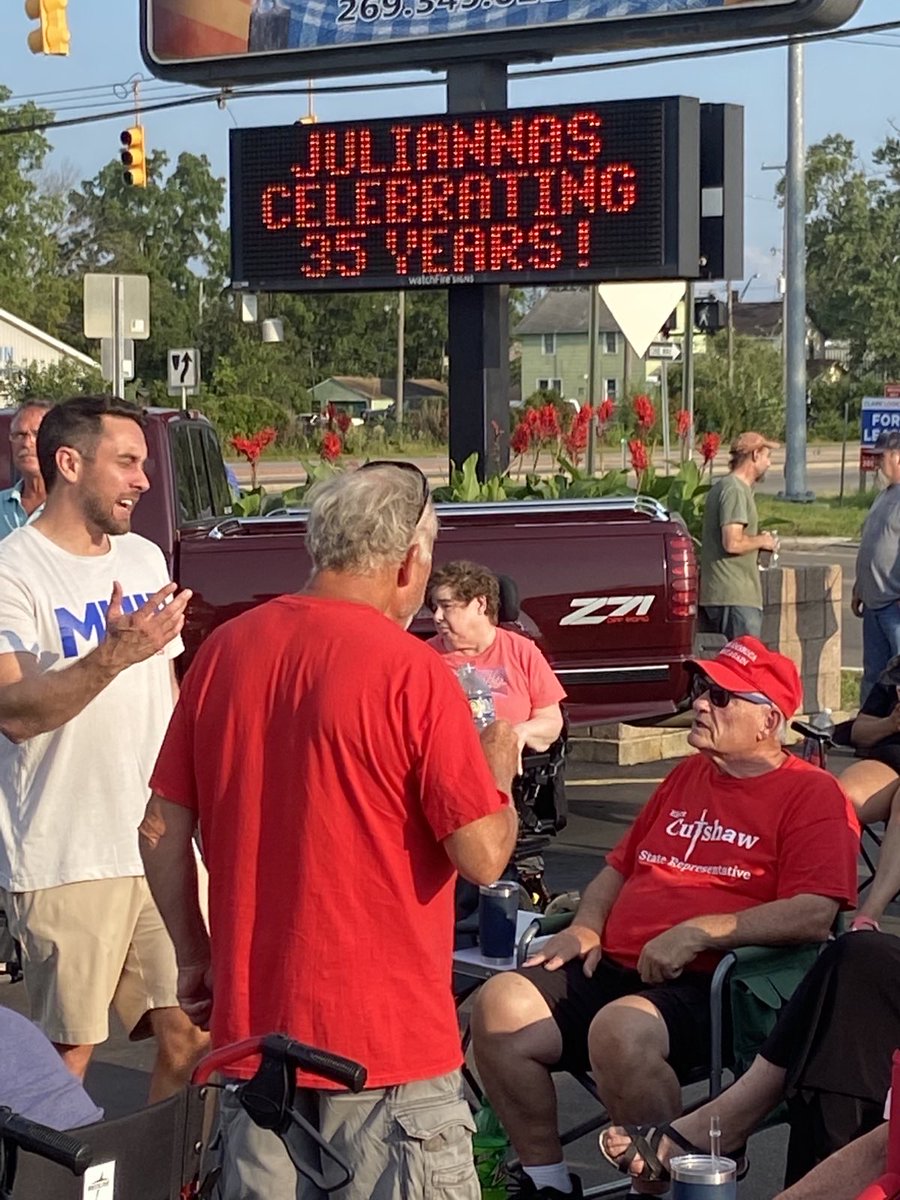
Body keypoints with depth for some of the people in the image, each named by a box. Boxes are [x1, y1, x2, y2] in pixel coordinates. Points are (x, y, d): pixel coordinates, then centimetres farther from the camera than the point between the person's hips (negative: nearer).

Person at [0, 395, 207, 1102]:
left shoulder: (145, 559, 13)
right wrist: (114, 654, -33)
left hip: (163, 847, 6)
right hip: (66, 861, -6)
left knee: (193, 1041, 5)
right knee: (67, 1058, 0)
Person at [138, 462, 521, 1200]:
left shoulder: (224, 649, 1)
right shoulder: (410, 670, -14)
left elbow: (162, 832, 6)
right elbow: (483, 858, -14)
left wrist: (195, 957, 18)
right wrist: (499, 769, 5)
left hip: (251, 1022, 5)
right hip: (384, 1030, -5)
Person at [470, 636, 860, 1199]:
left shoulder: (811, 794, 0)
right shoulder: (686, 776, 24)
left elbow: (815, 915, -14)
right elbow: (620, 866, 32)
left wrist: (700, 932, -19)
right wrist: (585, 928, 11)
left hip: (706, 986, -7)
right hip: (614, 967, 8)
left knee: (620, 1029, -37)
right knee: (502, 1004, -16)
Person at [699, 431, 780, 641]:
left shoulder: (723, 486, 19)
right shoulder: (735, 490, -13)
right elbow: (732, 543, -21)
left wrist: (757, 540, 15)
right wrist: (762, 541, -5)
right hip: (734, 597, -10)